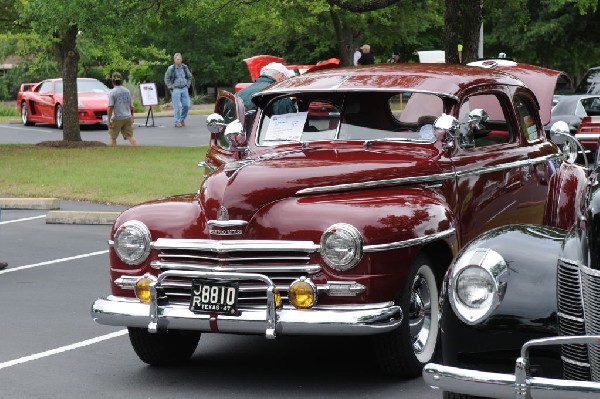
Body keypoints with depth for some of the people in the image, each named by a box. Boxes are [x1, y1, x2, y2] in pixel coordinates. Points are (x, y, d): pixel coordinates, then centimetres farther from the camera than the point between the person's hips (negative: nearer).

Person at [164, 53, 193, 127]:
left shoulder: (184, 67, 5)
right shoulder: (171, 68, -6)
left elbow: (189, 77, 20)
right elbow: (166, 79, 1)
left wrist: (187, 85, 9)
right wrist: (172, 87, -6)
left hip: (184, 89, 4)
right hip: (176, 89, -4)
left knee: (186, 105, 0)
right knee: (177, 107, -6)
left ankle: (182, 119, 20)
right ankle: (177, 122, -1)